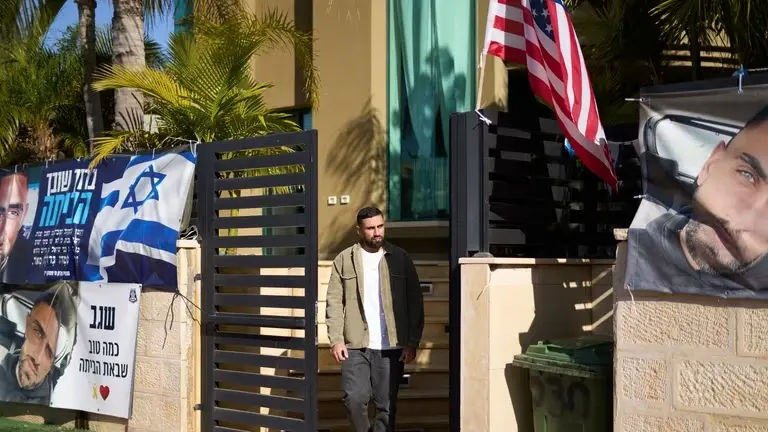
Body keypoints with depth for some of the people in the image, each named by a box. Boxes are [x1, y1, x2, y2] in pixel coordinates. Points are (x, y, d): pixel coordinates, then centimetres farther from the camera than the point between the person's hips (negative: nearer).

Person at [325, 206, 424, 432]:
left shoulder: (399, 258, 5)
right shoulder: (344, 259, 5)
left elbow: (415, 302, 3)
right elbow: (334, 302, 2)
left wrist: (412, 342, -4)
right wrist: (336, 339, -8)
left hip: (391, 347, 0)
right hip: (356, 345, 0)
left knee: (386, 405, 3)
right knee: (355, 398, -6)